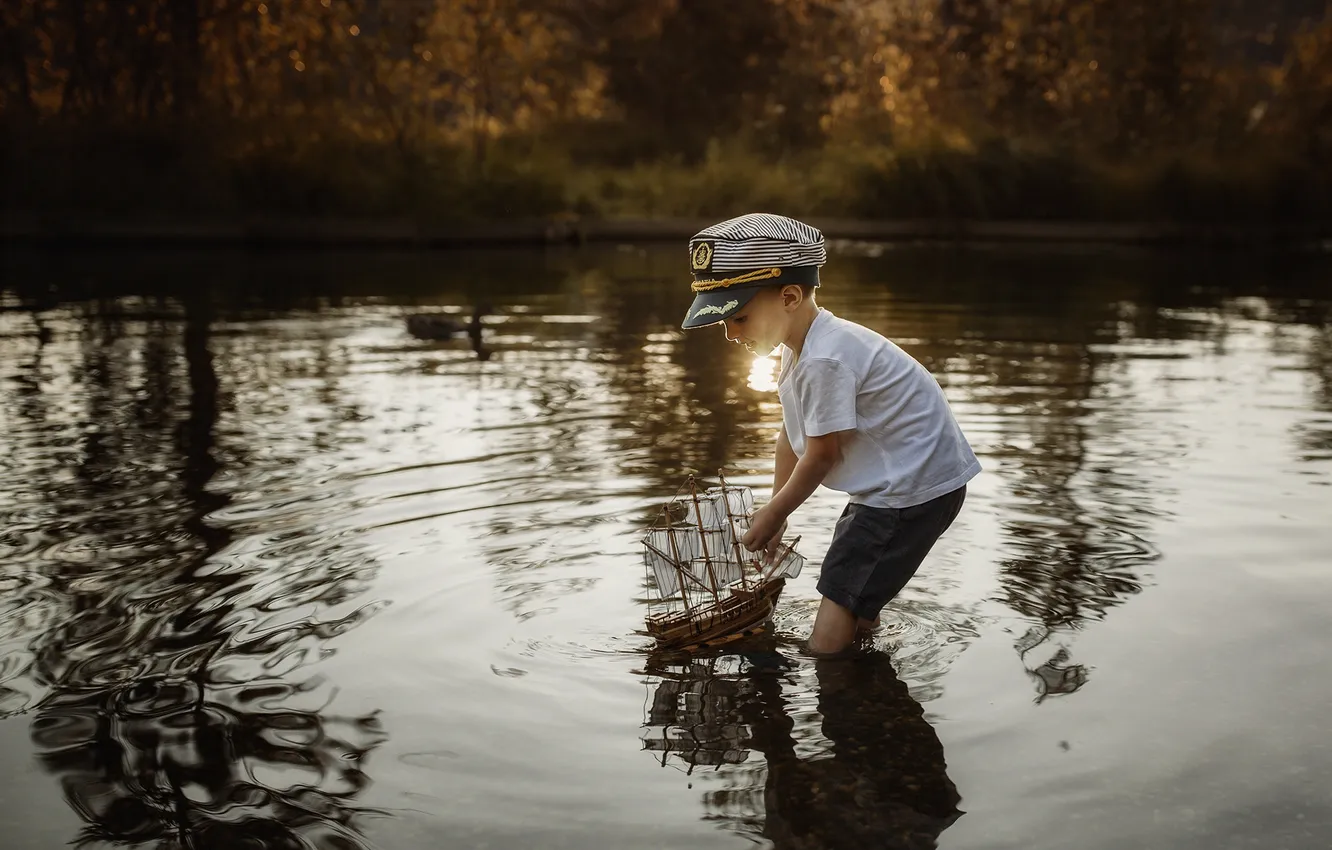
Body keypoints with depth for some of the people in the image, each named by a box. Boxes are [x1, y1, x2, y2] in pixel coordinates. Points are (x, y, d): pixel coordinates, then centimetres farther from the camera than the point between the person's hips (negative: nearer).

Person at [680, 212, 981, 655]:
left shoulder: (824, 360, -26)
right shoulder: (802, 346, 6)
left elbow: (821, 454, -17)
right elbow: (792, 436, 14)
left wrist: (773, 514, -2)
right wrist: (775, 511, 19)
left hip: (914, 488, -11)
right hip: (890, 485, 11)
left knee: (830, 641, -11)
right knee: (854, 619, 22)